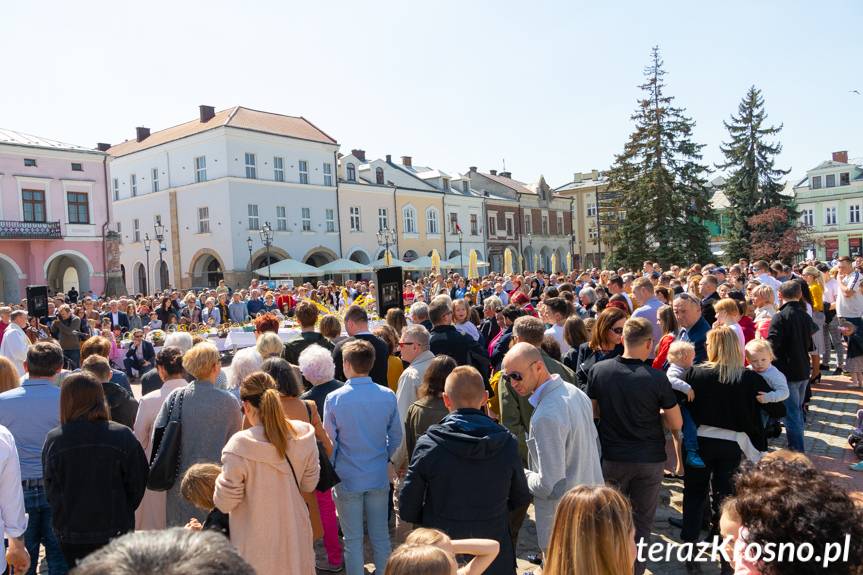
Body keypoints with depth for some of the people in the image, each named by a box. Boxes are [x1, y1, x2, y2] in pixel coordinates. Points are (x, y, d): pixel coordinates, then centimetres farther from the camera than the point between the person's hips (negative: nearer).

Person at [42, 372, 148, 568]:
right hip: (114, 531, -1)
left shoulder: (53, 439, -11)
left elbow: (50, 489, -1)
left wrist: (67, 518, 14)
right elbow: (138, 484, -6)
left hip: (70, 532, 1)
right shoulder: (122, 436, -13)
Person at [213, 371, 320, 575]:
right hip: (295, 535, 3)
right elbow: (309, 484, 2)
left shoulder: (240, 446, -24)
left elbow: (224, 502, -14)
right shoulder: (304, 435, -11)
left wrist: (224, 476, 3)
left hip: (258, 545, -3)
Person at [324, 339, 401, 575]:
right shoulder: (388, 396, -9)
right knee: (381, 536, 16)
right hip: (379, 477, 2)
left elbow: (329, 439, -3)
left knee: (353, 540, 12)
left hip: (348, 479, -2)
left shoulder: (334, 399, -15)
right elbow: (396, 437, 0)